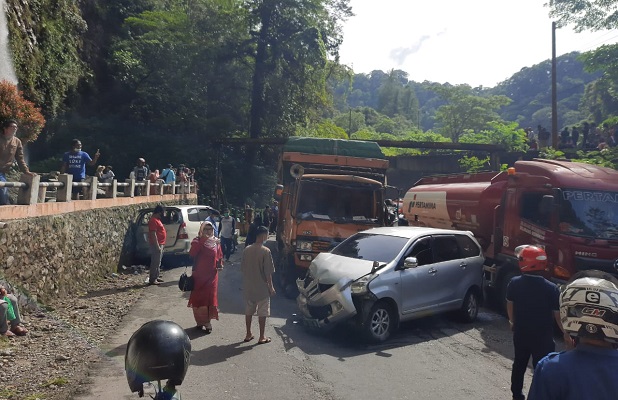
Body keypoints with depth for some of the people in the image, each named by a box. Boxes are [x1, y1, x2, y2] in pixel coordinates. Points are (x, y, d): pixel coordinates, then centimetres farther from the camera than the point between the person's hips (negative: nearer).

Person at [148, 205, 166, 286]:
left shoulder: (157, 219, 15)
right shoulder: (153, 220, -17)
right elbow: (153, 234, -22)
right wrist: (157, 246, -23)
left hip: (160, 244, 10)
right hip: (156, 245, -10)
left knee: (158, 262, 15)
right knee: (155, 262, -8)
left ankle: (156, 277, 22)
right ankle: (152, 279, -5)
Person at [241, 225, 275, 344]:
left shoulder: (247, 250, -1)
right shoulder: (266, 251, -17)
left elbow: (242, 268, 6)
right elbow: (268, 272, -16)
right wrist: (271, 286, -5)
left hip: (248, 287, 5)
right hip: (262, 287, -5)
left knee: (248, 311, 16)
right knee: (262, 312, 7)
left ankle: (248, 334, 26)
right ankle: (262, 337, 15)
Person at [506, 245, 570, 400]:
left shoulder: (514, 283, -10)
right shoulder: (551, 288, -20)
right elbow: (558, 315, -13)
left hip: (520, 334, 4)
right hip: (543, 337, -3)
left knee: (519, 364, 20)